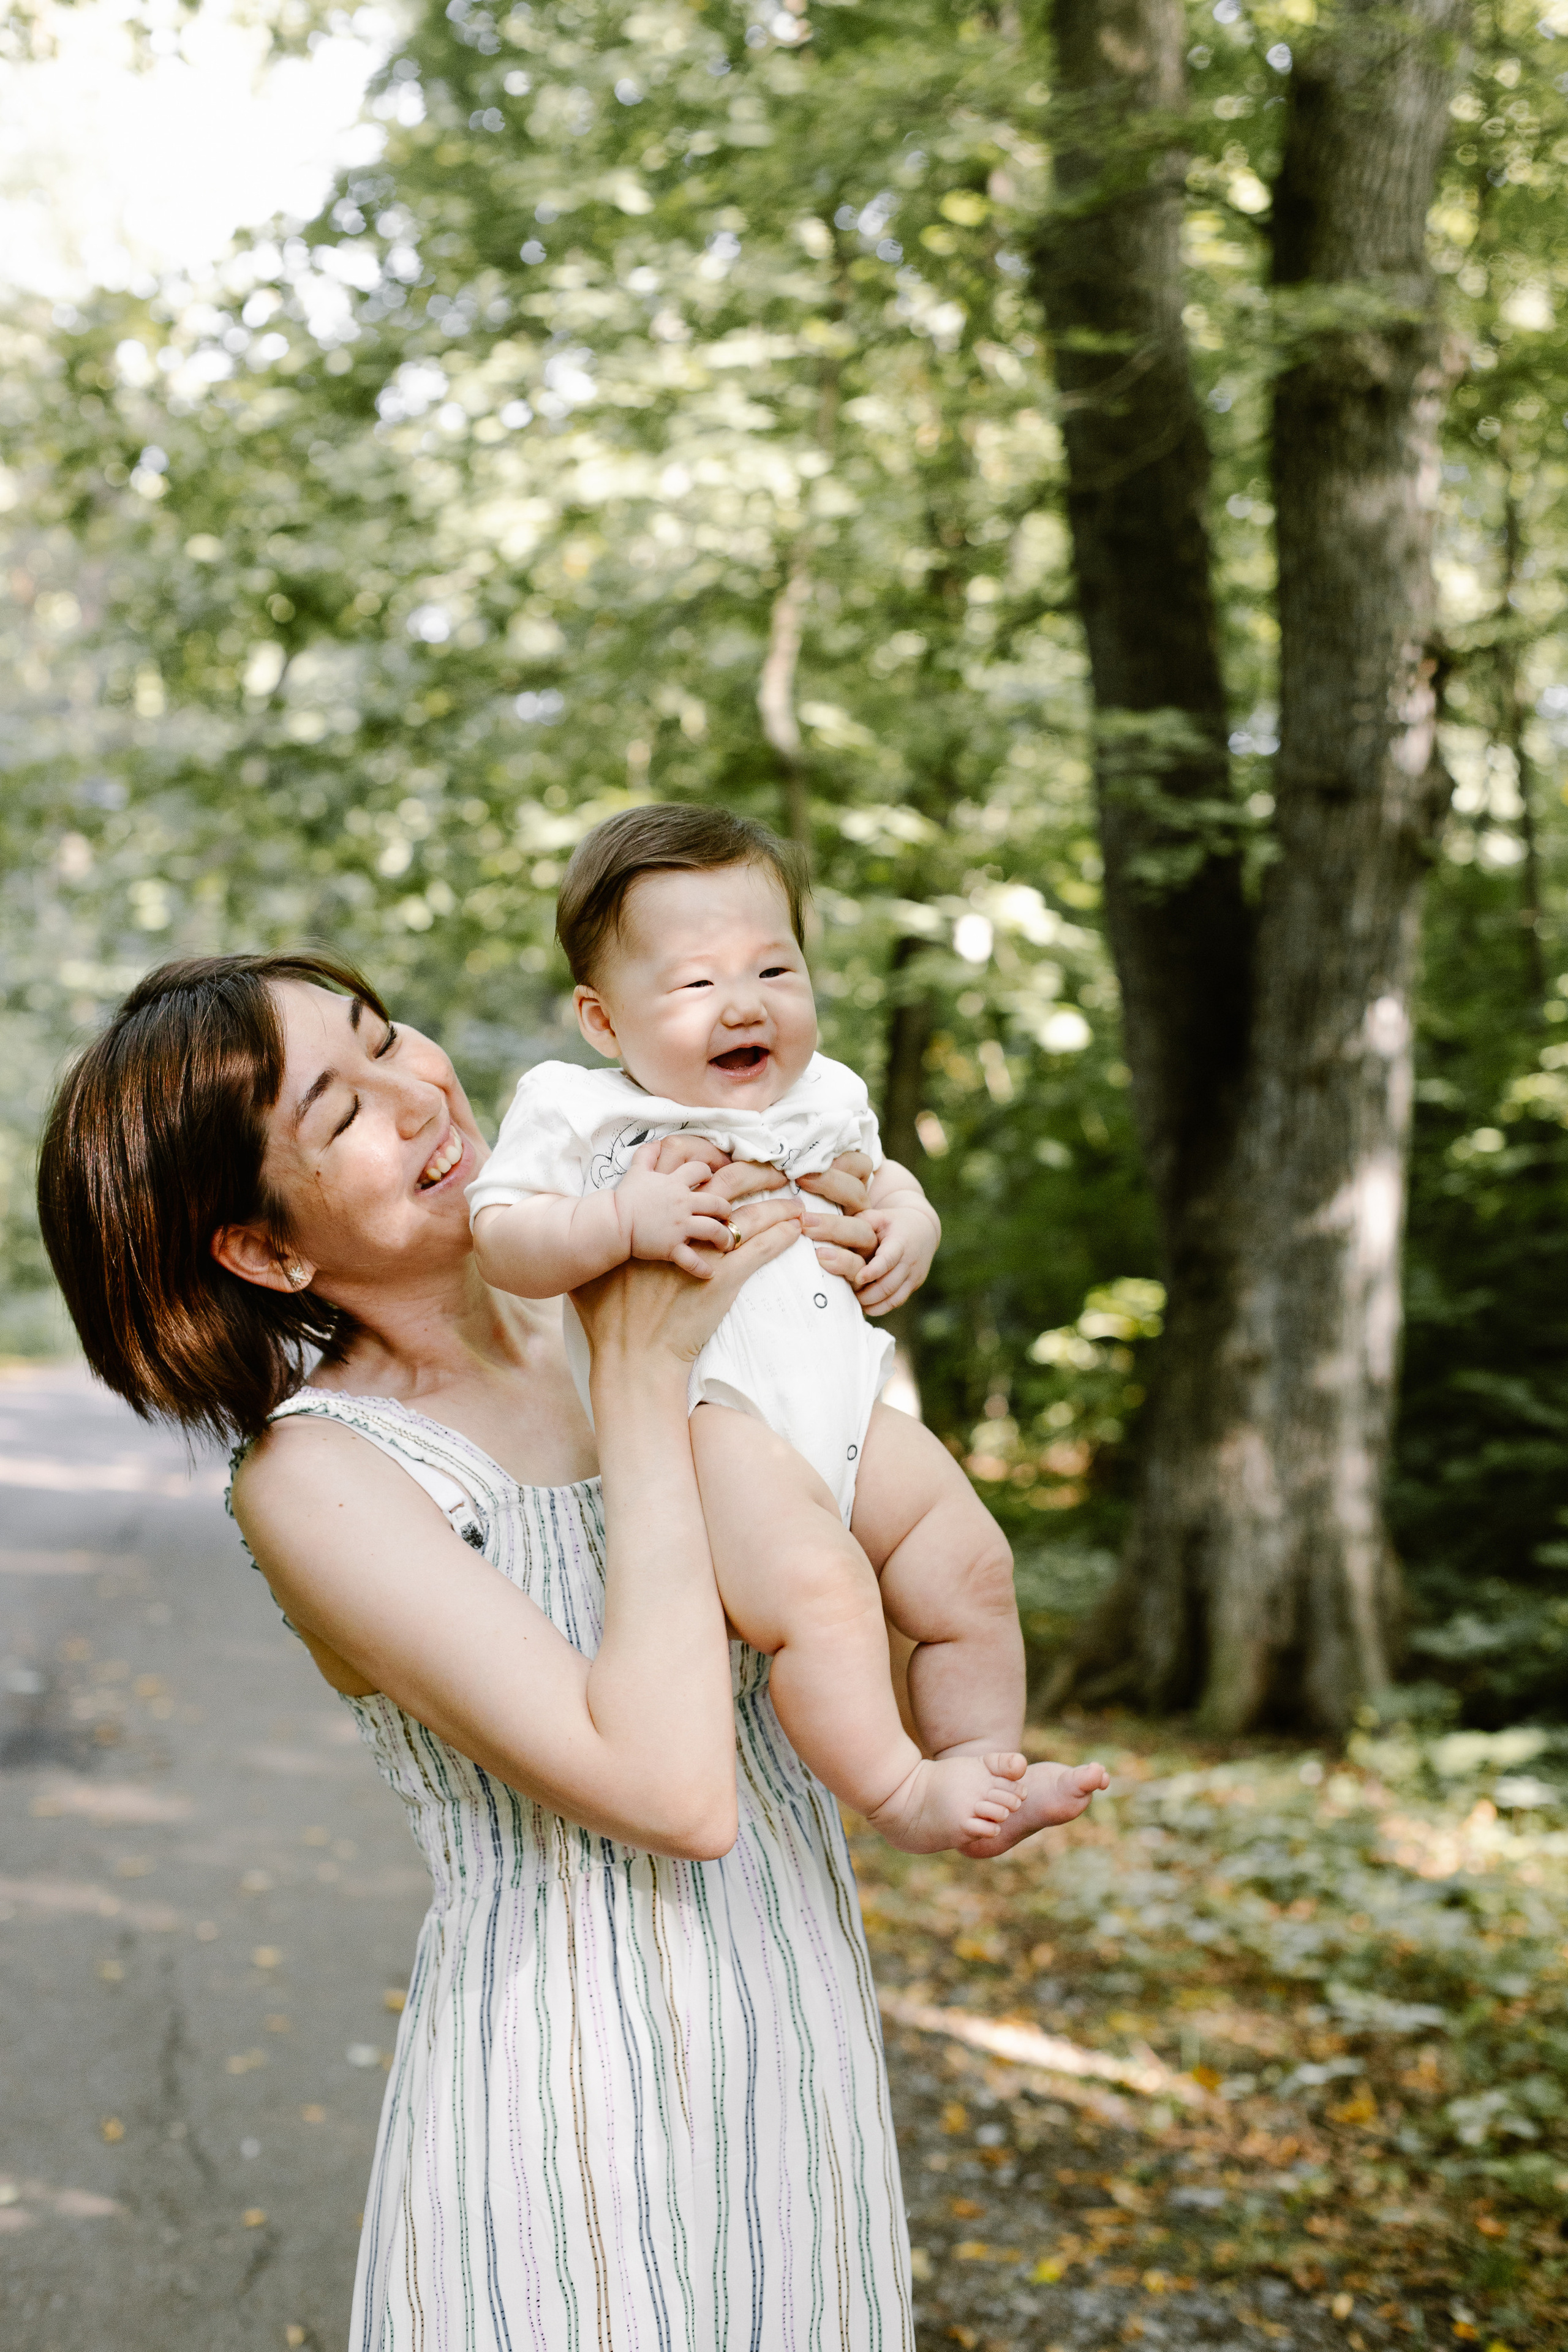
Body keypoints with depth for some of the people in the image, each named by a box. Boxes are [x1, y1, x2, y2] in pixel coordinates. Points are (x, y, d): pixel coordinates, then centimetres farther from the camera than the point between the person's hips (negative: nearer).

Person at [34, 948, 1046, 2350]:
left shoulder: (594, 1326, 1)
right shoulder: (313, 1477, -17)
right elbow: (674, 1791, -26)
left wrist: (857, 1242, -4)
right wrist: (646, 1380, -21)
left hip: (799, 2056, 6)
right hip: (579, 2104, -6)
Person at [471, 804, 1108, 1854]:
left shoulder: (821, 1098, 14)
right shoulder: (578, 1115, -4)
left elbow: (874, 1177, 32)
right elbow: (500, 1238, -11)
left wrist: (910, 1221, 9)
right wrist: (625, 1219, -27)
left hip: (847, 1408, 7)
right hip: (700, 1410, -7)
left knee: (971, 1567, 4)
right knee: (817, 1589, -28)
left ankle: (986, 1760, 21)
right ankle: (898, 1792, -14)